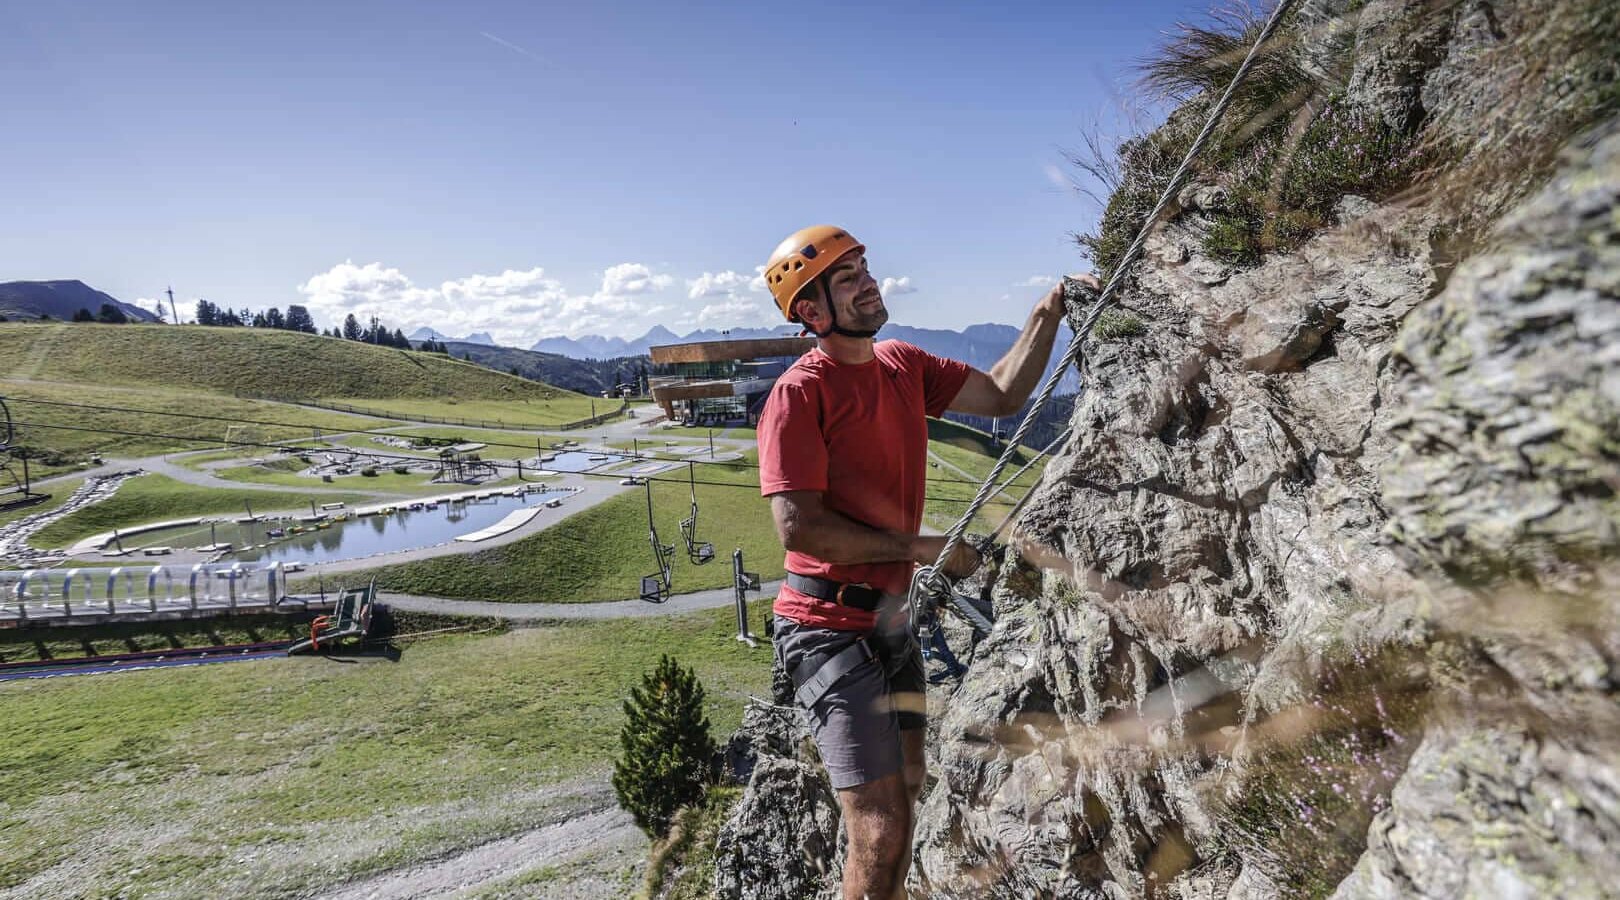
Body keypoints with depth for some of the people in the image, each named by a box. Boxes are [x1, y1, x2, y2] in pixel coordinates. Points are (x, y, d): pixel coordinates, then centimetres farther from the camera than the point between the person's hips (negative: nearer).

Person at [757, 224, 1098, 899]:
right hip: (828, 629, -8)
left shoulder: (904, 365, 8)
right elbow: (799, 527, -22)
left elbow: (1001, 395, 16)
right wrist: (922, 547, -17)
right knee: (880, 830, -7)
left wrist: (1046, 316, 5)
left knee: (906, 788, 23)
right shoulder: (799, 393, -17)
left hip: (888, 620, 9)